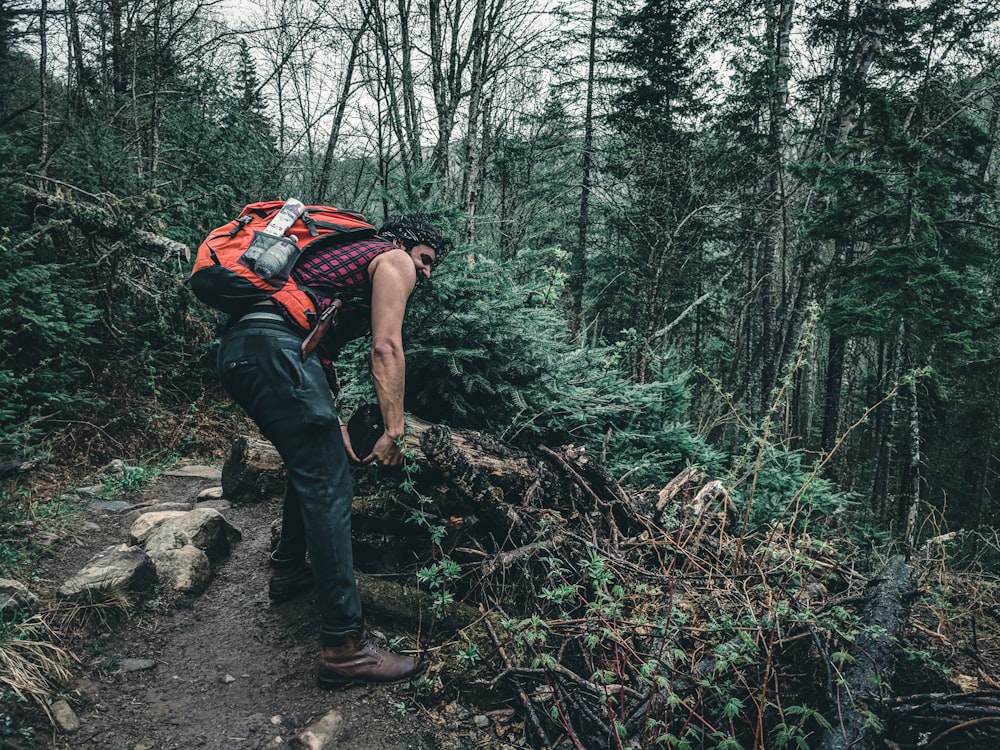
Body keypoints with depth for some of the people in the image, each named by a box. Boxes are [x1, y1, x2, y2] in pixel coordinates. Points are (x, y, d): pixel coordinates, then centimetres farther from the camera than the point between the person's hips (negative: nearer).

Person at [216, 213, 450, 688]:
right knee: (328, 487, -10)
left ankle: (289, 571, 38)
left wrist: (332, 424, 26)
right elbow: (386, 349, -3)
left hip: (235, 349, 10)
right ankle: (345, 645, -9)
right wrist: (393, 432, -4)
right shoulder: (394, 260, 12)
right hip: (275, 349, -10)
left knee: (312, 465, 27)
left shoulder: (345, 257, 37)